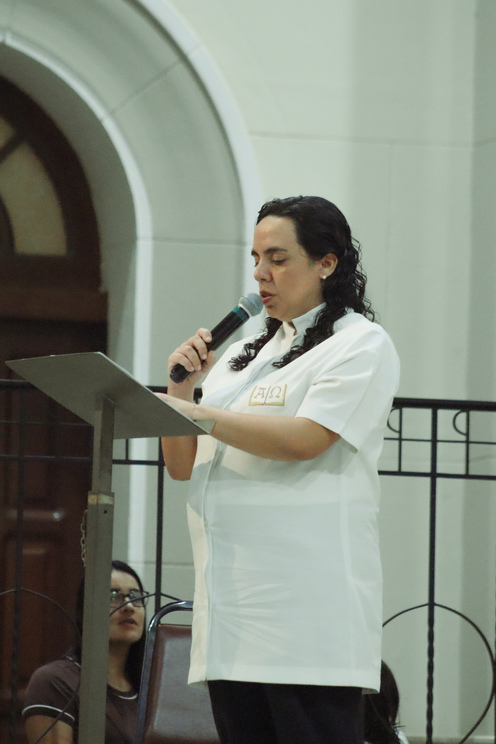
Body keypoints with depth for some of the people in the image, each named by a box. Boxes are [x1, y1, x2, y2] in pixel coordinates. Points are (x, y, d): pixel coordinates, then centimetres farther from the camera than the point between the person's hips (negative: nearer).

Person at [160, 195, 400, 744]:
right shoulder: (245, 354, 23)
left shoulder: (360, 345, 1)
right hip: (232, 605, 7)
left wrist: (201, 415, -14)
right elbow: (183, 467, 22)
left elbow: (306, 439, -14)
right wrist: (181, 387, 6)